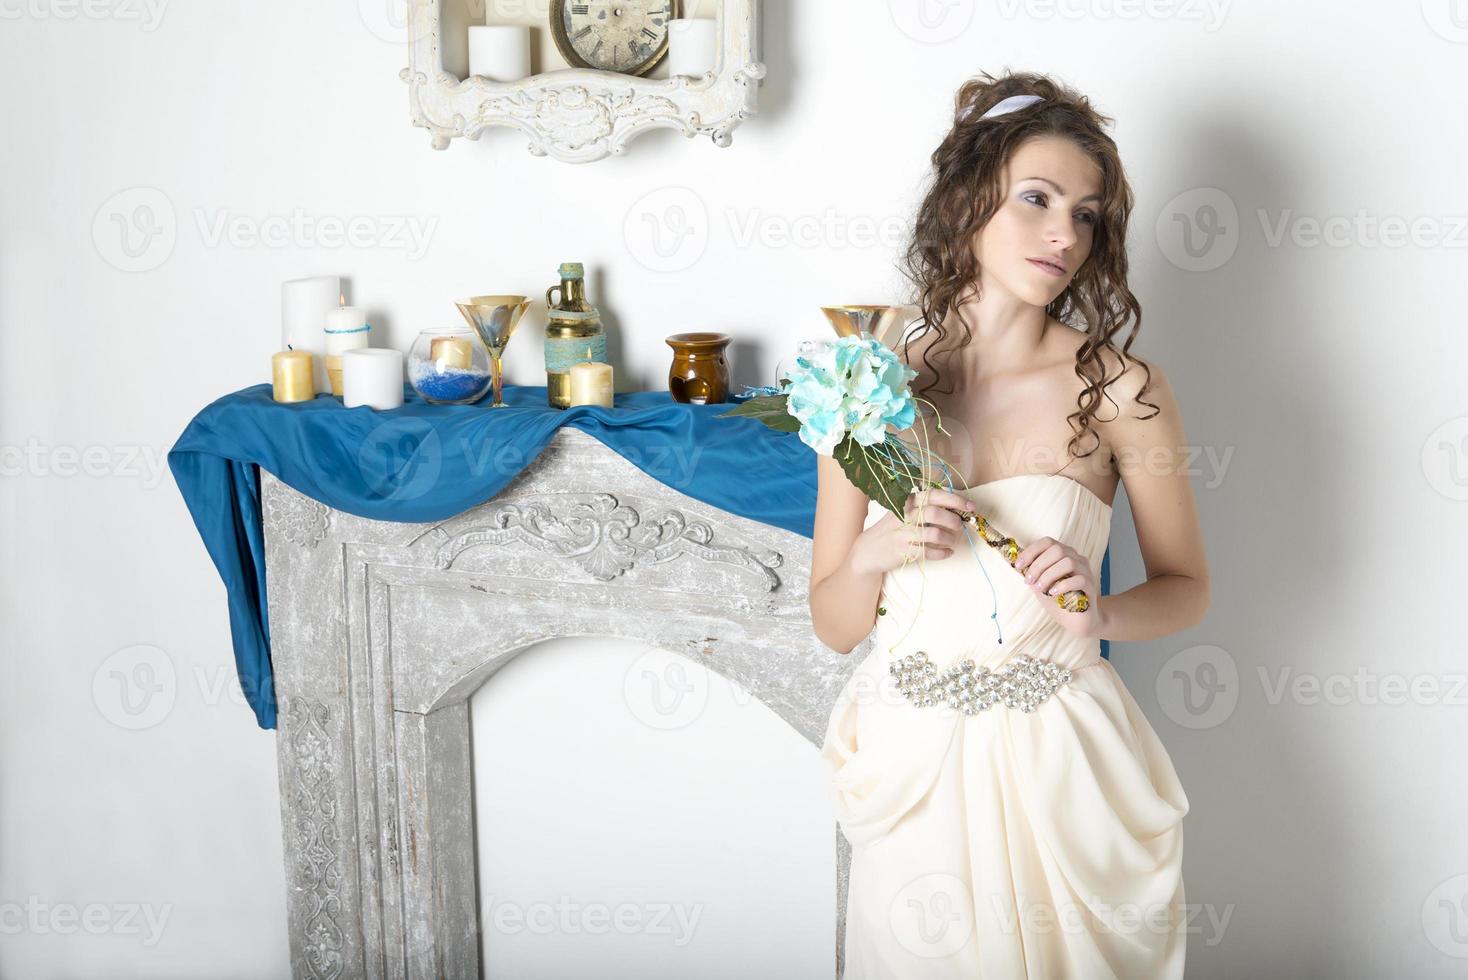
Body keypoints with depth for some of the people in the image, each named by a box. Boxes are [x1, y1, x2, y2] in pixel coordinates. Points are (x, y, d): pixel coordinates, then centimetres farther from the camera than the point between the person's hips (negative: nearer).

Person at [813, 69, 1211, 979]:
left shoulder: (1121, 389, -7)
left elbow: (1187, 587, 4)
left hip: (1060, 762, -1)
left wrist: (1097, 610, -16)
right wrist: (872, 554, -17)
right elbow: (834, 625, 3)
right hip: (914, 763, 1)